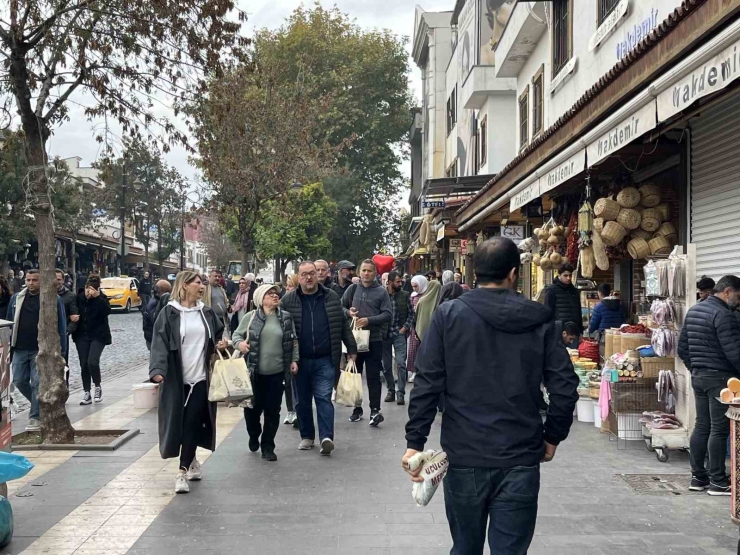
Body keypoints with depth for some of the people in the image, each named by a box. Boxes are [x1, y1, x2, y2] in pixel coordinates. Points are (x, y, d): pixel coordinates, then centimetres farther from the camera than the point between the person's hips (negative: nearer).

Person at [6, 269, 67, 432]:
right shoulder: (16, 298, 10)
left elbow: (61, 325, -4)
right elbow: (10, 322, 14)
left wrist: (60, 348, -8)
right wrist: (8, 346, 10)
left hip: (41, 350, -5)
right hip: (20, 349, 5)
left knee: (37, 383, -4)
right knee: (19, 381, 5)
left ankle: (35, 418, 6)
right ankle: (41, 404, 28)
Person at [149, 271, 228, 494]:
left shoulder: (207, 313, 9)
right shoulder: (169, 313, -4)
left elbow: (218, 335, 23)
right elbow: (160, 342, -13)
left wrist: (221, 344, 0)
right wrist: (158, 369, -26)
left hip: (200, 377, 2)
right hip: (176, 379, -2)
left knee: (192, 424, -3)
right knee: (179, 423, 6)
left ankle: (183, 471, 1)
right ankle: (192, 462, 26)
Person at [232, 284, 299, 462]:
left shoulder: (286, 317, 4)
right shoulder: (250, 317, -3)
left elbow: (293, 341, 11)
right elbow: (236, 334, 4)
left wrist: (294, 360, 3)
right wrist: (239, 343, -17)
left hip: (277, 372, 1)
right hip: (254, 371, -1)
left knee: (273, 410, 4)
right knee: (252, 408, 6)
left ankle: (268, 447, 17)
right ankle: (254, 437, 36)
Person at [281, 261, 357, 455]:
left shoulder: (332, 297, 2)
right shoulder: (288, 300, -1)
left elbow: (343, 325, 8)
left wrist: (352, 349, 8)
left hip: (324, 360, -1)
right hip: (299, 360, 1)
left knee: (324, 398, -6)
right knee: (302, 400, 10)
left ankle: (326, 437, -8)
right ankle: (306, 436, 23)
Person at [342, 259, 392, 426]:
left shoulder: (381, 292, -1)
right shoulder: (352, 289, 7)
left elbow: (387, 315, -6)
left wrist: (369, 320, -19)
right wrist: (348, 312, -10)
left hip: (374, 340, -3)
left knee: (373, 376, -2)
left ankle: (375, 410, 1)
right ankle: (357, 409, 22)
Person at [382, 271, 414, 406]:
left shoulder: (405, 295, 1)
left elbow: (411, 313, 5)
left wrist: (405, 327, -3)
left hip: (399, 334, -1)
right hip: (384, 334, 1)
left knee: (400, 363, -10)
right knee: (386, 365, 8)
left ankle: (400, 393, -4)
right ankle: (391, 391, 21)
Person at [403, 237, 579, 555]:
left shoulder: (448, 315, -3)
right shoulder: (539, 320, 0)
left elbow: (427, 384, -8)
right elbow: (565, 386, -2)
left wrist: (414, 442, -3)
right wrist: (552, 436, 11)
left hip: (464, 457, 0)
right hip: (521, 460, 0)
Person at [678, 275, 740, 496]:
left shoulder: (693, 310, 12)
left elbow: (682, 349, 16)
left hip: (698, 376, 9)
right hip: (720, 377, -9)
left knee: (701, 426, 12)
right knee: (719, 429, -2)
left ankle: (698, 477, 18)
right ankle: (718, 482, 4)